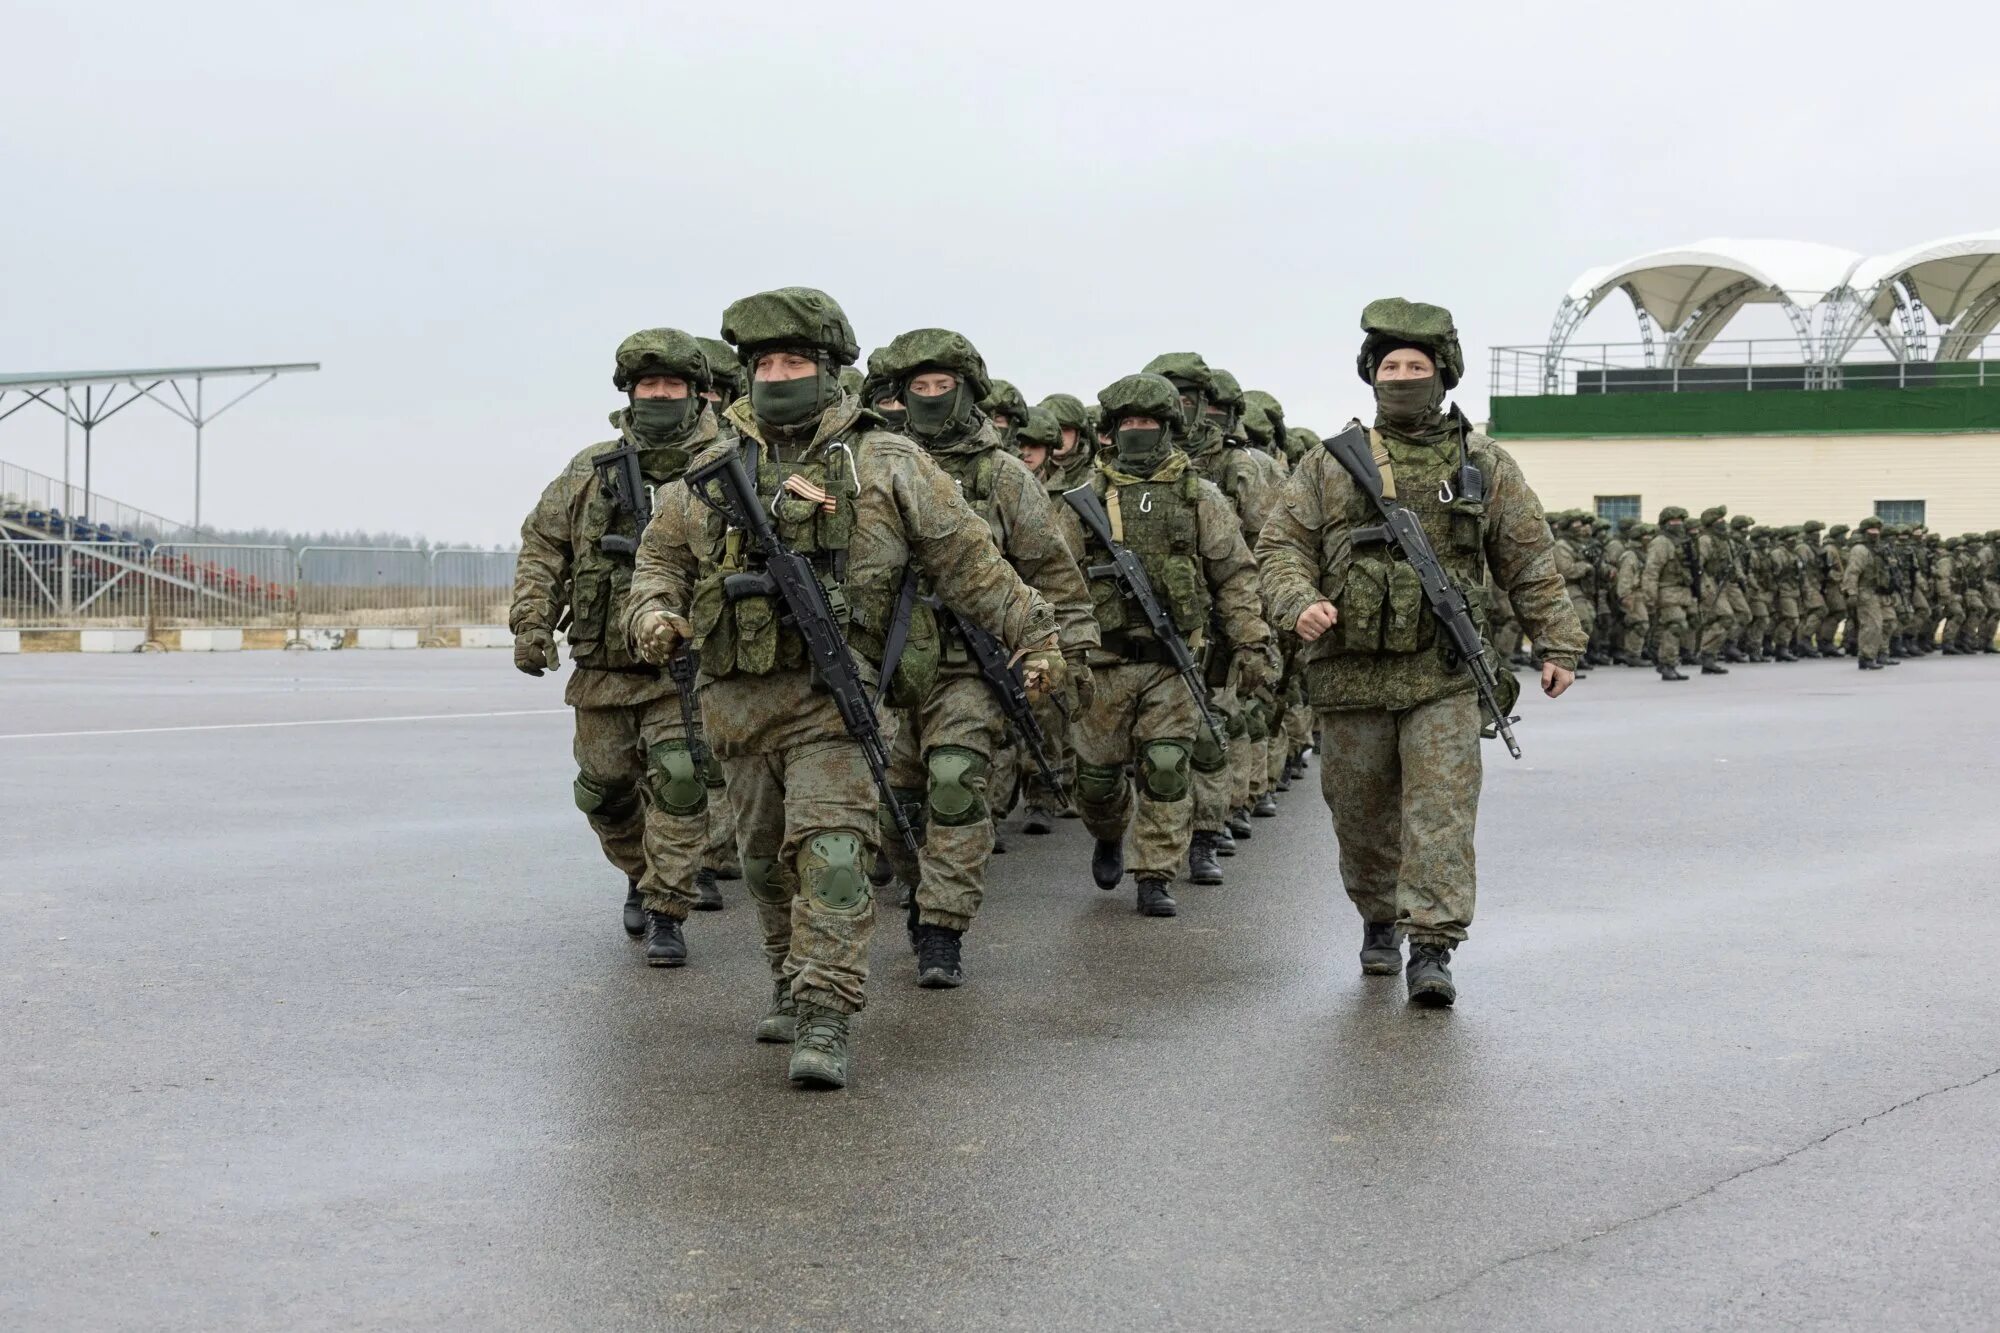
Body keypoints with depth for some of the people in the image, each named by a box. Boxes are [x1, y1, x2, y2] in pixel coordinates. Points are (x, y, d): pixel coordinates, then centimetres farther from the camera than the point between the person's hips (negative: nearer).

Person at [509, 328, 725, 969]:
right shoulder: (590, 472, 5)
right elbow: (542, 544, 11)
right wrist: (532, 620, 1)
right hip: (602, 669, 4)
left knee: (678, 780, -15)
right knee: (605, 789, 12)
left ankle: (666, 912, -5)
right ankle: (642, 875, 38)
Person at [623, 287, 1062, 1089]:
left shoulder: (884, 464, 2)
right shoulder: (716, 469, 11)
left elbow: (967, 558, 4)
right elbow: (663, 554, 21)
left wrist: (1032, 632, 1)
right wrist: (653, 610, 0)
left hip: (832, 693, -5)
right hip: (735, 694, 5)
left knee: (831, 849, -16)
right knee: (766, 857, 14)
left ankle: (826, 1018, -17)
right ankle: (790, 980, 33)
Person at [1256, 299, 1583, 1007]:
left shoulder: (1485, 466, 8)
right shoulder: (1329, 467, 6)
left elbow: (1530, 562, 11)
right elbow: (1280, 545, 4)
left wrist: (1558, 644, 7)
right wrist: (1299, 604, -16)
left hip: (1445, 677, -1)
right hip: (1353, 675, 1)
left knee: (1442, 809, -11)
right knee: (1361, 815, 11)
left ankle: (1431, 951, -11)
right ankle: (1379, 922, 34)